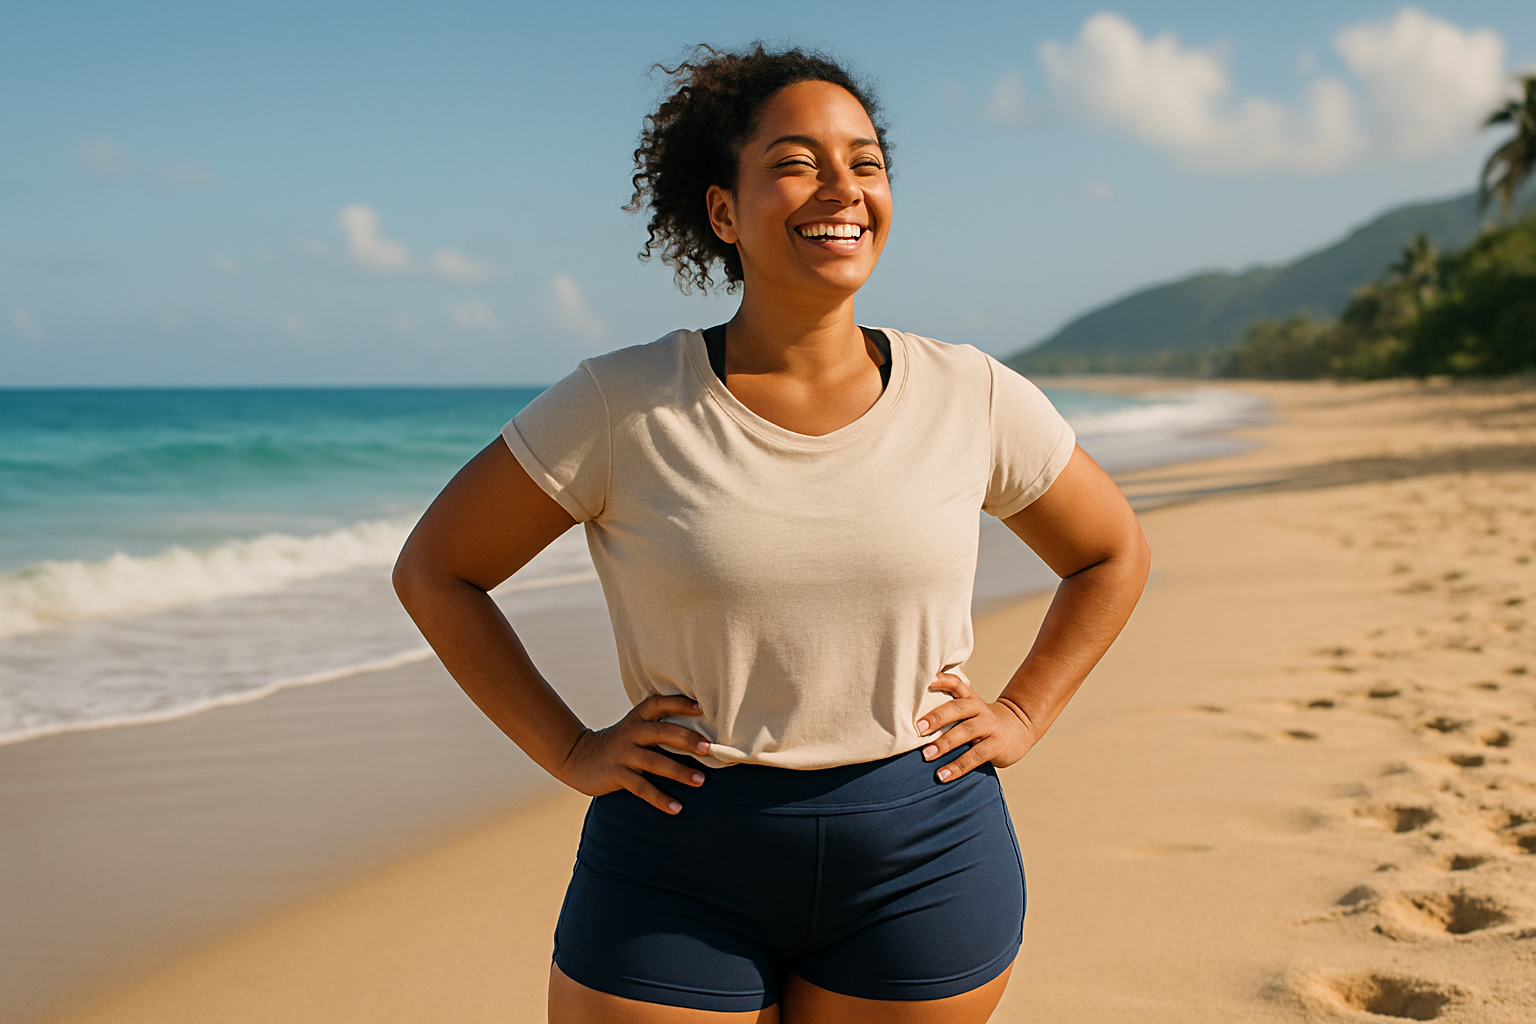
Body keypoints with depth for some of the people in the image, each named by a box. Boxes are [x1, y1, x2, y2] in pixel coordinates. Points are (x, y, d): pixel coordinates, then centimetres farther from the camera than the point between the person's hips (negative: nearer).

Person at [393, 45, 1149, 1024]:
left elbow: (1114, 554, 15)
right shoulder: (622, 406, -8)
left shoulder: (973, 398, -2)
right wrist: (569, 751, -3)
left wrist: (1022, 715, 5)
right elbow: (435, 570, 2)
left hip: (921, 870, 2)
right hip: (678, 878, -1)